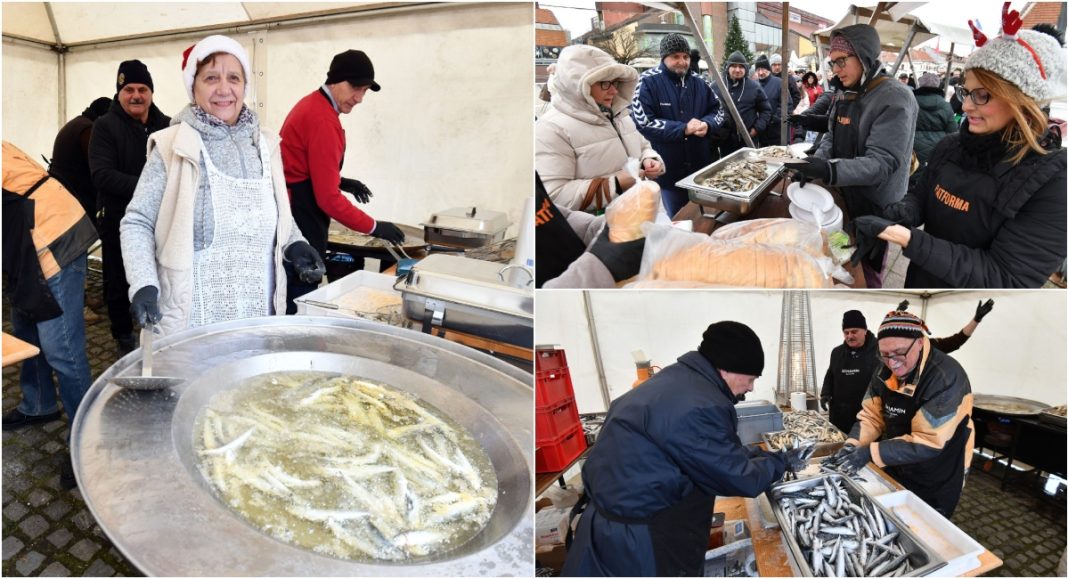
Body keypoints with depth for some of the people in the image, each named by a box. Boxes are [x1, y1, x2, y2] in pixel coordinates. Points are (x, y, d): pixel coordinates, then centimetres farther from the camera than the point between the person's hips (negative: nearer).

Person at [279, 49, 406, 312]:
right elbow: (328, 198, -21)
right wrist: (374, 228, -13)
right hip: (300, 224, -11)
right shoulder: (324, 120, -20)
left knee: (290, 300, 16)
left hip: (292, 216, 11)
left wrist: (341, 182, 12)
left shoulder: (311, 105, 12)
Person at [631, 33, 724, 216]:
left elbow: (718, 110, 15)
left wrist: (707, 125, -10)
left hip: (701, 166, 5)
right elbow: (642, 121, -19)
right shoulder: (649, 81, -11)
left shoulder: (698, 82, 7)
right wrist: (683, 129, -20)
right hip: (669, 170, -5)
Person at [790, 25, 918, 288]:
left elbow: (881, 163, -27)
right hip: (844, 197, 7)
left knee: (866, 273, 7)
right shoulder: (844, 94, 5)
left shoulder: (895, 98, -21)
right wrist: (814, 163, -11)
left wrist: (831, 170, -41)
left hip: (875, 207, -7)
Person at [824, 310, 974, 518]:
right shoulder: (885, 370, -6)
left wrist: (870, 452, -33)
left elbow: (928, 442, -31)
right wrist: (852, 445, -20)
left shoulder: (946, 378, -29)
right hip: (894, 474, 6)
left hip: (935, 486, -6)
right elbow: (871, 415, -1)